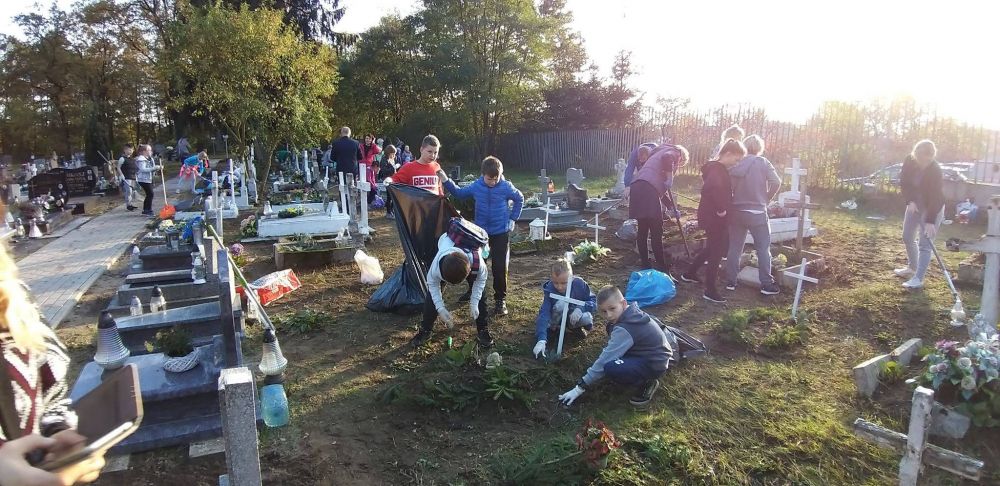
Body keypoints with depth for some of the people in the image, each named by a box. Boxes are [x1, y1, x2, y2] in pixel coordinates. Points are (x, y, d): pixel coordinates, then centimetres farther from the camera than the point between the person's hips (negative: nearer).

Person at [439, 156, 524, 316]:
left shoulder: (506, 186, -12)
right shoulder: (476, 186, -5)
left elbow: (519, 199, 4)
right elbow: (460, 193, 10)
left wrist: (513, 218, -1)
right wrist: (446, 181, 1)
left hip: (501, 232, -3)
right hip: (481, 231, 3)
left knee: (500, 267, -4)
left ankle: (500, 299, 8)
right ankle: (473, 290, 36)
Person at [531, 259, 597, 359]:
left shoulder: (580, 284, -23)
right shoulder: (549, 290, -27)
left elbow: (594, 301, -14)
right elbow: (544, 314, -35)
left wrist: (580, 308, -36)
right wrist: (541, 340, -47)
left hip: (575, 317, 1)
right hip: (557, 319, -1)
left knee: (586, 318, -32)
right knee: (561, 304, -34)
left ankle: (577, 327, 4)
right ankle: (552, 329, -7)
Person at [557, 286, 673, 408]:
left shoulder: (624, 330, -28)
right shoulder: (632, 312, -2)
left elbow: (605, 360, -28)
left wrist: (580, 388, -24)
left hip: (655, 364, -10)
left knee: (611, 368, -30)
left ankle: (647, 383, -5)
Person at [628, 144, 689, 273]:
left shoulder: (660, 153, 37)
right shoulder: (672, 153, 13)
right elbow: (666, 159, -15)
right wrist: (669, 178, -4)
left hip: (637, 187, 9)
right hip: (647, 189, -9)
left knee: (643, 230, 14)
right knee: (656, 231, -5)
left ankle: (645, 266, 21)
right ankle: (662, 268, -1)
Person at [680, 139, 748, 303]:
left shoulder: (718, 168, 12)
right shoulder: (717, 169, -19)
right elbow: (714, 187, -41)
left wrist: (721, 208, 14)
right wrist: (720, 209, -30)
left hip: (711, 215, 10)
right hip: (714, 217, -10)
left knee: (712, 247, 24)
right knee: (717, 251, -1)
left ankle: (689, 273, 36)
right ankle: (710, 290, 7)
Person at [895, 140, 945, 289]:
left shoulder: (935, 170, -28)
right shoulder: (909, 161, -13)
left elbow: (934, 197, -29)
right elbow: (904, 182, -3)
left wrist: (930, 221, -33)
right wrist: (910, 201, -16)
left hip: (933, 208, -6)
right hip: (915, 204, 6)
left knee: (925, 243, -9)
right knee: (907, 238, 16)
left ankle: (918, 279, -7)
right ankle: (912, 267, 36)